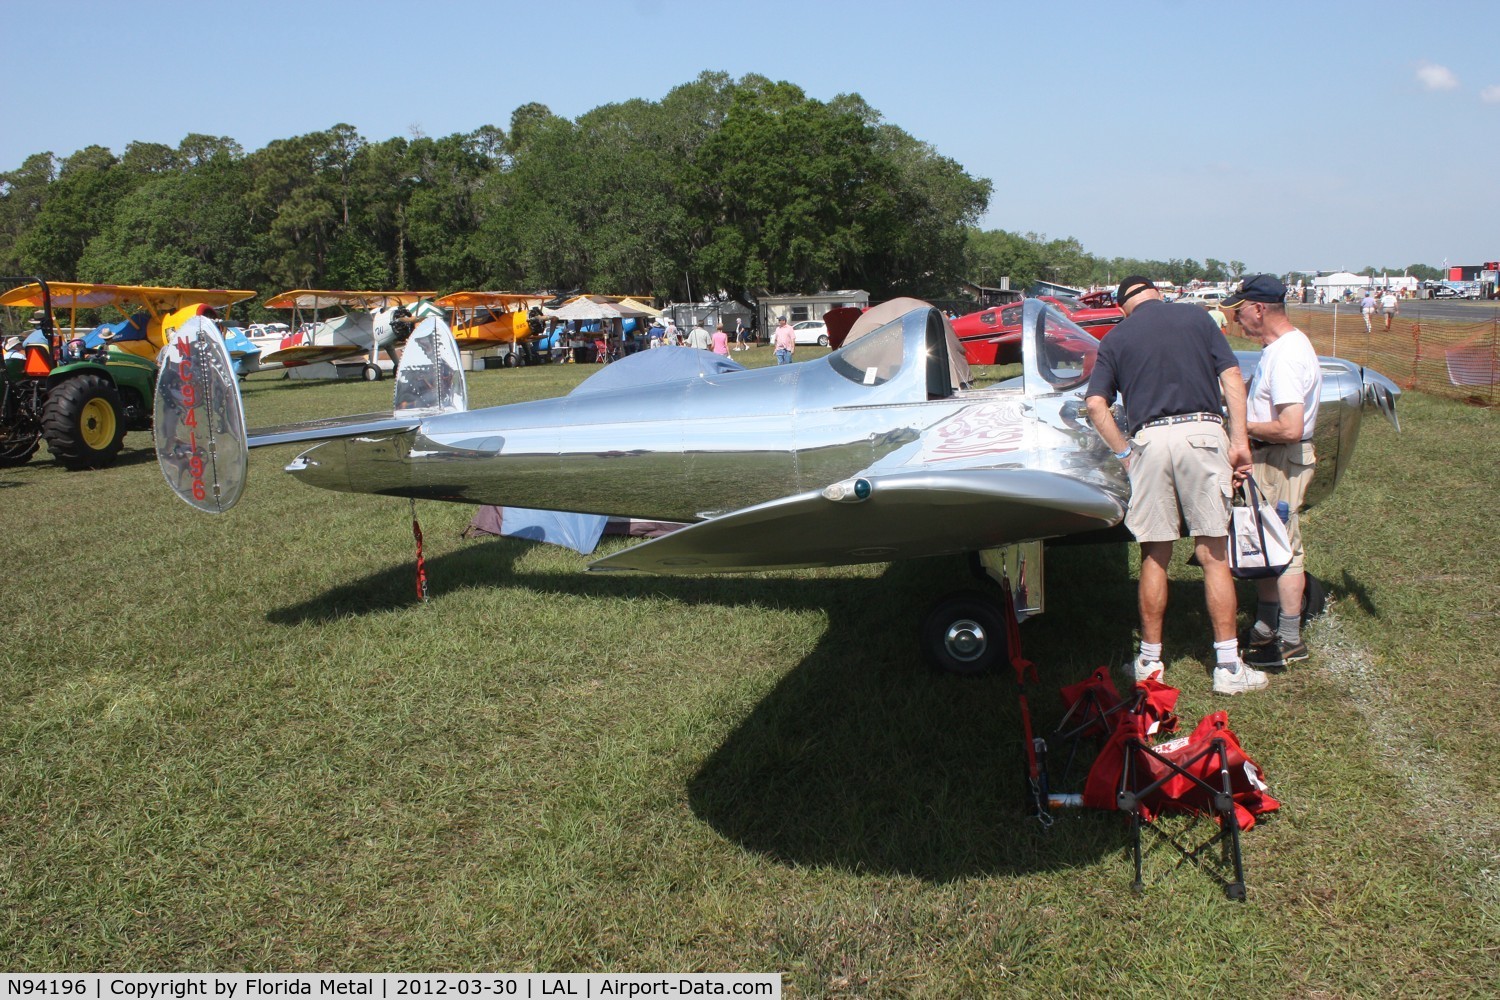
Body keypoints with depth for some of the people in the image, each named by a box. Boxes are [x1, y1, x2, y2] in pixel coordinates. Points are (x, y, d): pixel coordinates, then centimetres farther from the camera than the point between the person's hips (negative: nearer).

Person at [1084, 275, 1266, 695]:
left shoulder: (1115, 338, 12)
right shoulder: (1196, 316, 12)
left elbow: (1096, 404, 2)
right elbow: (1232, 378, 4)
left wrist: (1125, 453, 8)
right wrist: (1239, 441, 2)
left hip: (1150, 439, 1)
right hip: (1203, 432, 0)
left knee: (1154, 557, 10)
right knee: (1214, 555, 3)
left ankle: (1150, 660, 19)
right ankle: (1228, 666, 8)